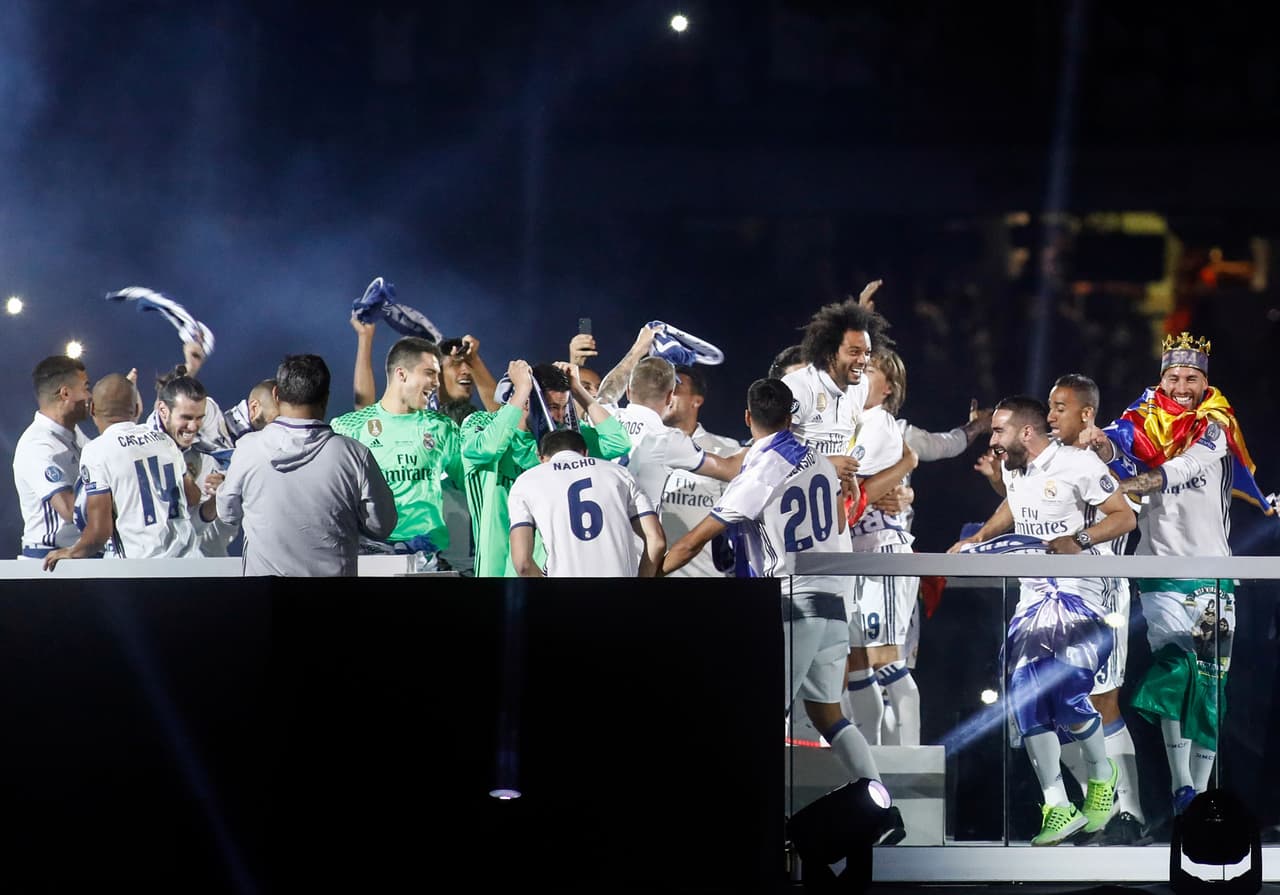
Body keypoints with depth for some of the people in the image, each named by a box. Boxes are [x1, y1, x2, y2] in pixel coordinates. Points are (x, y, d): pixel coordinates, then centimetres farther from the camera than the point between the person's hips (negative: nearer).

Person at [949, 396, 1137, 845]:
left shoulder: (1077, 465, -13)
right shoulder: (1014, 471, 12)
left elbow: (1125, 517, -12)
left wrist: (1078, 541, -24)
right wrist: (978, 539, 24)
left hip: (1079, 591, -8)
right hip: (1033, 593, 8)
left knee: (1064, 693, -20)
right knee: (1027, 698, -7)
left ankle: (1101, 774, 9)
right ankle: (1058, 810, -4)